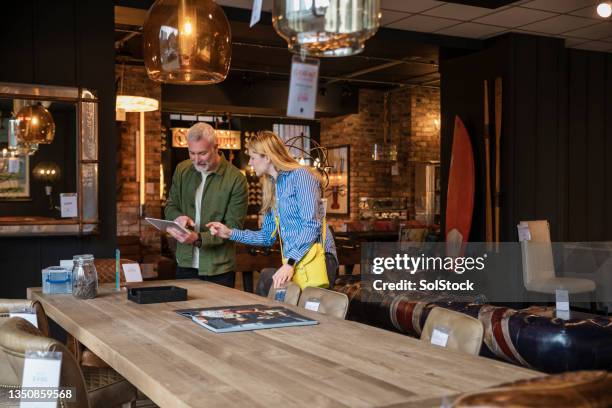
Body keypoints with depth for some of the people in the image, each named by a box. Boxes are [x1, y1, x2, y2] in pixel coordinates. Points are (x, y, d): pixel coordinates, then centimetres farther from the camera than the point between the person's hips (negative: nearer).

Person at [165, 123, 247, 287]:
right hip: (185, 263, 4)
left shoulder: (236, 179, -12)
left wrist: (199, 238, -26)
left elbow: (233, 227, -13)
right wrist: (178, 217, -11)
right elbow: (170, 206, 13)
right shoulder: (182, 170, 4)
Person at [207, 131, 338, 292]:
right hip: (293, 261, 7)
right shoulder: (271, 187, 17)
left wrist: (290, 263, -24)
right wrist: (230, 233, 11)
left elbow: (312, 225, -17)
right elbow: (268, 236, 19)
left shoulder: (300, 176, -8)